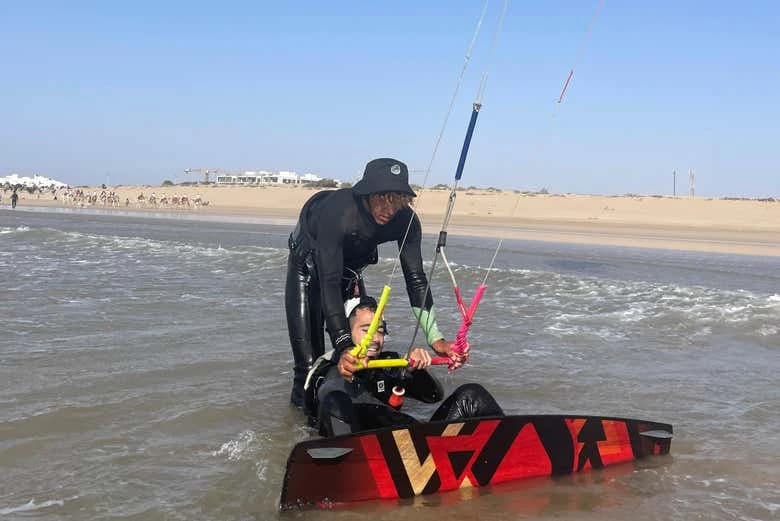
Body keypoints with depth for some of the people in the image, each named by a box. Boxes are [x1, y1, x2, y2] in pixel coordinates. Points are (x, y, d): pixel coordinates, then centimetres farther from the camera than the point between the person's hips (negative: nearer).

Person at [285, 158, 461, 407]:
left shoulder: (406, 220, -26)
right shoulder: (337, 211, -41)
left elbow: (416, 279, -23)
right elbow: (329, 282, -45)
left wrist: (435, 339, -34)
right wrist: (344, 347, -53)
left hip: (350, 268, 5)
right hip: (309, 267, -5)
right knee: (309, 361, -11)